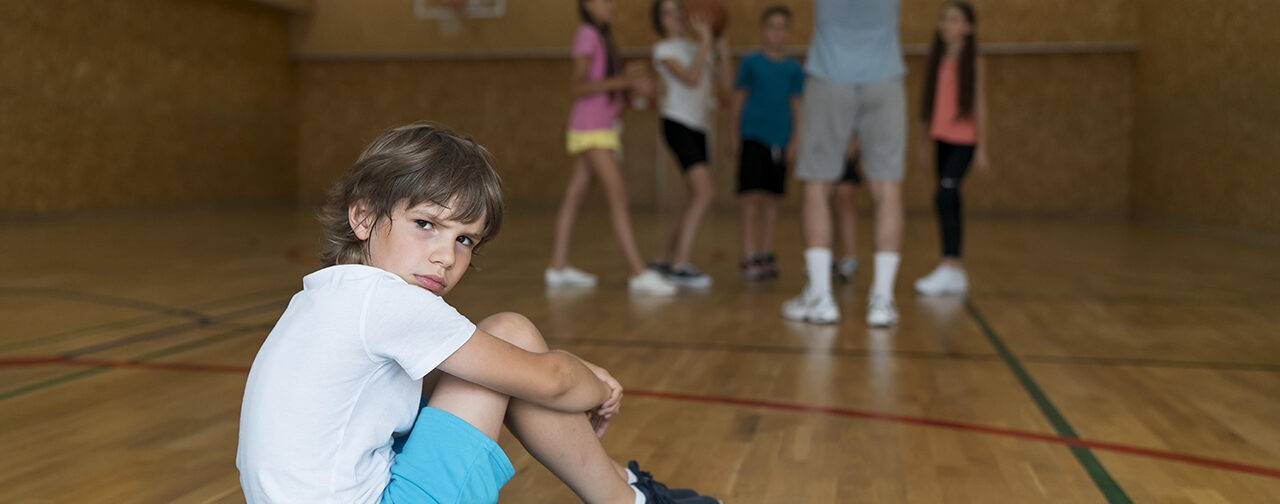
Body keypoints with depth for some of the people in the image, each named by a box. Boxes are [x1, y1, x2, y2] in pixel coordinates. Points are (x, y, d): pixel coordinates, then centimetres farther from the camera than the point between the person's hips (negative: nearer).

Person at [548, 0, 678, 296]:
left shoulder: (600, 36, 18)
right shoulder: (587, 34, -10)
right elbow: (578, 87, -17)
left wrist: (631, 83, 6)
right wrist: (619, 81, -28)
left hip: (601, 129, 9)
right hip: (591, 130, -9)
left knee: (575, 196, 9)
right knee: (619, 198, -13)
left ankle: (558, 267, 14)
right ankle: (639, 274, -16)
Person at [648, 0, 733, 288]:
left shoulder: (696, 48, 17)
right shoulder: (664, 50, -2)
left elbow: (724, 84, 9)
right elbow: (691, 78, -19)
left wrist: (723, 53, -3)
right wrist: (705, 41, -17)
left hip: (699, 128, 8)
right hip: (678, 125, -8)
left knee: (698, 200, 9)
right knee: (705, 193, -20)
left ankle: (663, 259, 18)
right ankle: (681, 265, -18)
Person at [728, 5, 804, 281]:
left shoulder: (794, 68, 7)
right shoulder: (750, 62, 2)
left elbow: (797, 106, 10)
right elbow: (738, 100, 6)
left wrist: (794, 140, 3)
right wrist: (734, 136, 3)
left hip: (780, 141, 3)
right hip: (753, 136, -3)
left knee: (772, 199, 7)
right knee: (752, 198, -8)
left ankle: (765, 255, 16)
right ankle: (748, 257, -5)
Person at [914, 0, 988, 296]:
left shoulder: (972, 63, -3)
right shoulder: (938, 60, 11)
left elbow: (979, 105, -4)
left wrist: (982, 149, -7)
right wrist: (925, 142, 15)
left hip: (963, 141, -6)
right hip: (941, 139, 6)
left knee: (944, 196, -19)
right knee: (950, 203, 9)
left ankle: (949, 266, -20)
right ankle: (956, 273, 15)